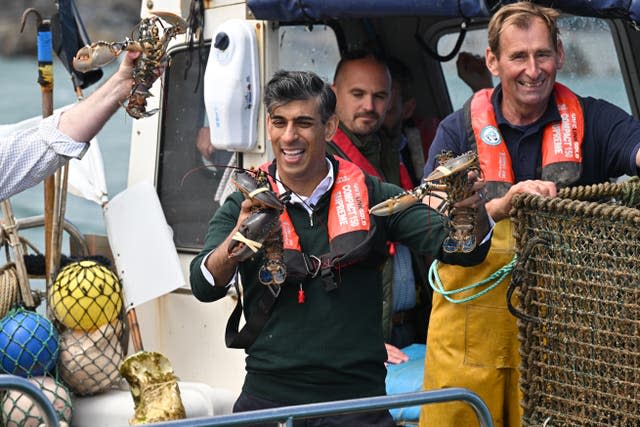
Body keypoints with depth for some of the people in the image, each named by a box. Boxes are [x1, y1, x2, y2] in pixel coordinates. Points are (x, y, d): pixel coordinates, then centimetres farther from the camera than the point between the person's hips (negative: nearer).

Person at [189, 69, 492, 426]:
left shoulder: (370, 196, 3)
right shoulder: (246, 205, 3)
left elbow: (460, 248, -4)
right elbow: (205, 287, -11)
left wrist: (472, 209, -26)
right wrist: (239, 235, -31)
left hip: (358, 397, 0)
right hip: (269, 396, 0)